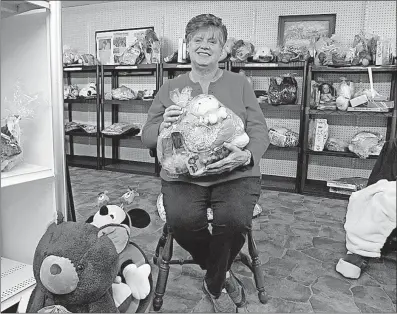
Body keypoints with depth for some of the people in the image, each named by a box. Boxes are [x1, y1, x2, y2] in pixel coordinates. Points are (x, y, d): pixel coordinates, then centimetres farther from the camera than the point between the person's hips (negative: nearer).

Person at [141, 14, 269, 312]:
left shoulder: (240, 84, 9)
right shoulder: (170, 88, 12)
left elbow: (260, 132, 2)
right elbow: (147, 137, 10)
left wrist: (247, 156, -21)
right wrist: (162, 127, -16)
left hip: (235, 173, 0)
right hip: (183, 174, 1)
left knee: (234, 219, -29)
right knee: (182, 219, -28)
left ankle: (214, 285, 6)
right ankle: (223, 274, 6)